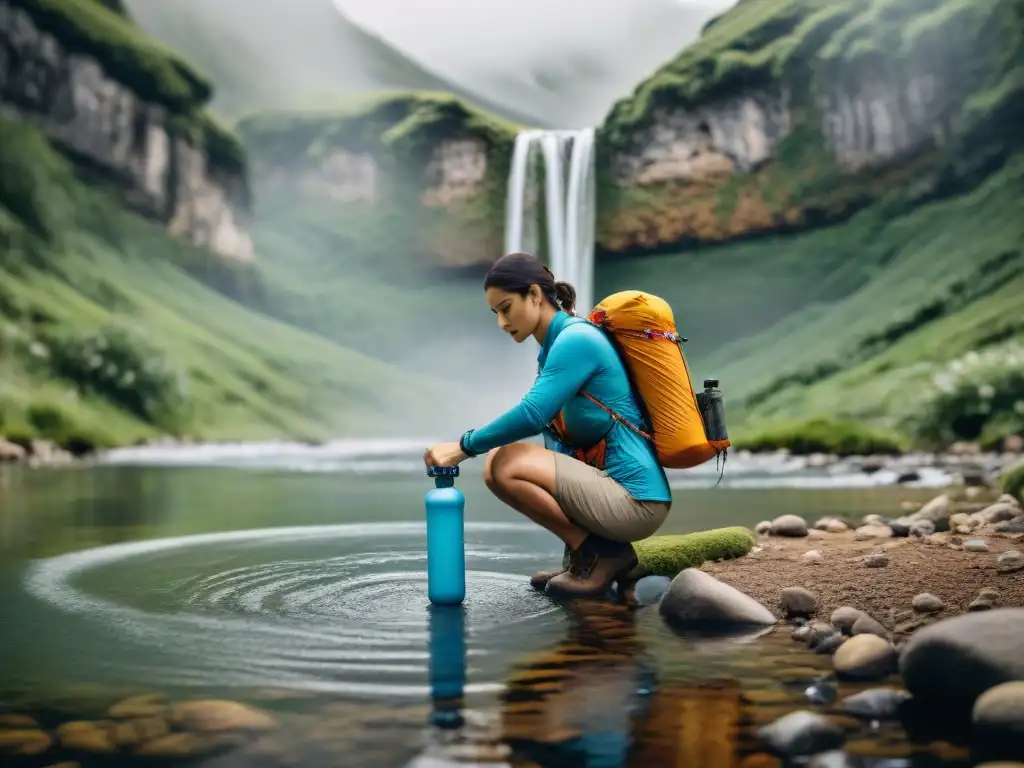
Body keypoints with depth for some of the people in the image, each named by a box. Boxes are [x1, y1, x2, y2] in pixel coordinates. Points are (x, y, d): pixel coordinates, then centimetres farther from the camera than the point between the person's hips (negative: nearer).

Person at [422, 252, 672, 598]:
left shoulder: (576, 339, -14)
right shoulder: (554, 346, 13)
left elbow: (532, 414, -23)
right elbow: (551, 427, 13)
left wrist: (464, 446, -14)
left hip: (635, 501, -9)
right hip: (606, 484, 9)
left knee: (506, 464, -20)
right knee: (496, 463, 8)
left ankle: (600, 554, -5)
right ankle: (584, 552, 9)